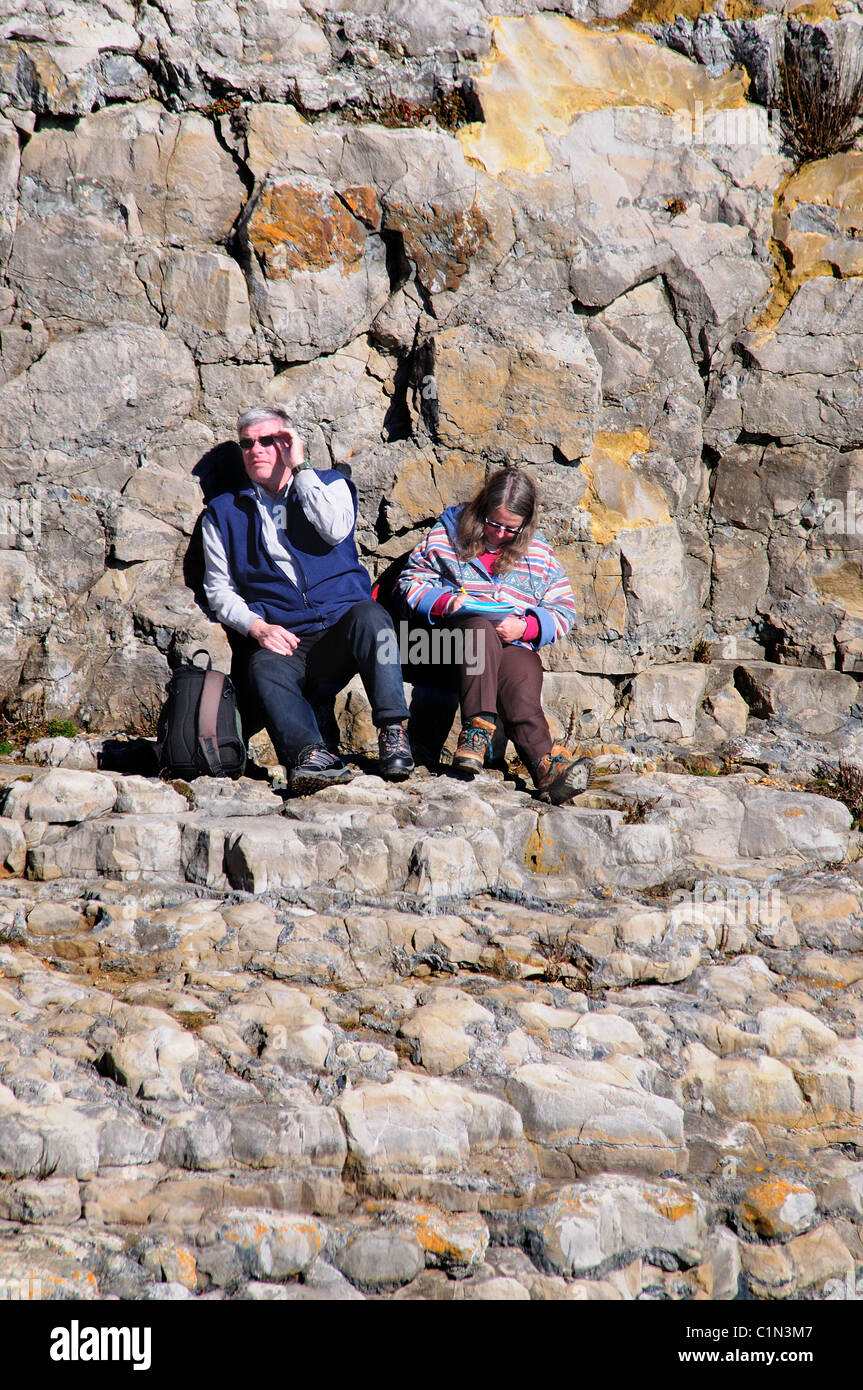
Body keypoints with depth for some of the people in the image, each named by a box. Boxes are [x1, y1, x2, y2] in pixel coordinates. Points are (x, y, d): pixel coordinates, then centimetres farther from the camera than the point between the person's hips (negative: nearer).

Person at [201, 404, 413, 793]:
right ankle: (311, 753, -56)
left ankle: (392, 731, -40)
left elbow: (336, 530, -5)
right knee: (265, 669, -34)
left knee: (369, 615, -35)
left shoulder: (329, 484, 18)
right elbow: (219, 590, 15)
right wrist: (257, 627, -5)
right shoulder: (224, 513, 21)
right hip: (283, 640, 0)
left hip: (342, 628, 0)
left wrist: (298, 468, -1)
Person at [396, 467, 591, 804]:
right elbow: (411, 582, 11)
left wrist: (525, 626, -9)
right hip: (454, 632, -1)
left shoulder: (539, 554, 15)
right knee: (481, 628, -39)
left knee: (522, 679, -36)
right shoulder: (448, 534, 12)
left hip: (515, 645, 1)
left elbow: (563, 611, 11)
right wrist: (446, 602, -9)